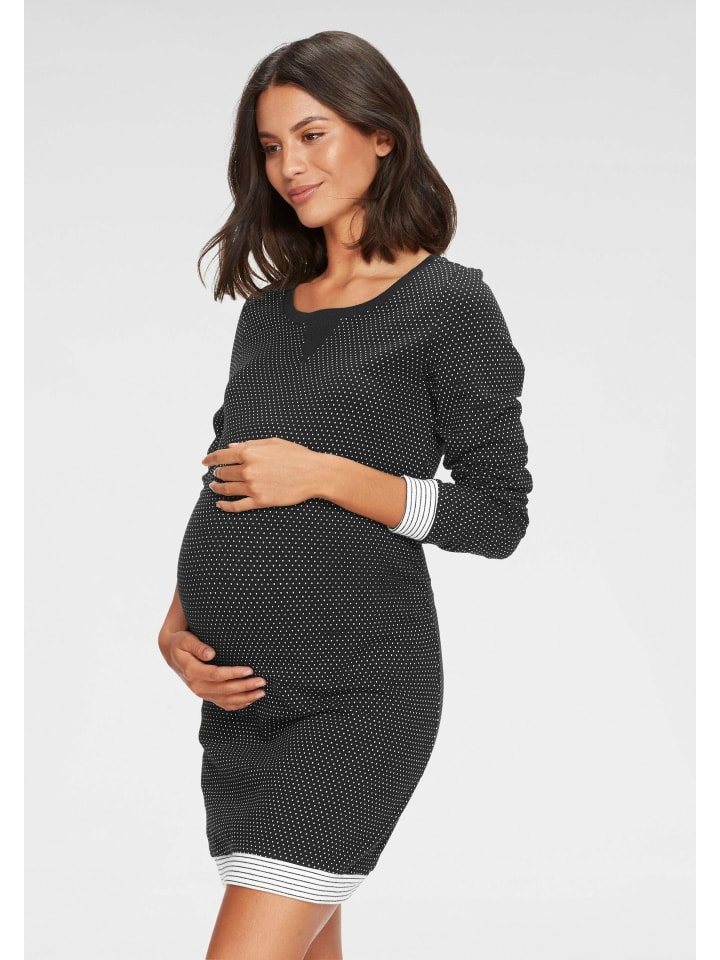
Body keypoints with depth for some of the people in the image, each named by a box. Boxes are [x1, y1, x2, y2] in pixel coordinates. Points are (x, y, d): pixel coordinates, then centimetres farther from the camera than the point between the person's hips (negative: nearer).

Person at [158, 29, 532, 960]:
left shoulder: (449, 305, -4)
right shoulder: (268, 313, 15)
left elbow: (499, 515, -7)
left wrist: (326, 474, -16)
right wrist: (178, 620, 3)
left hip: (357, 688, -7)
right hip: (238, 686, 7)